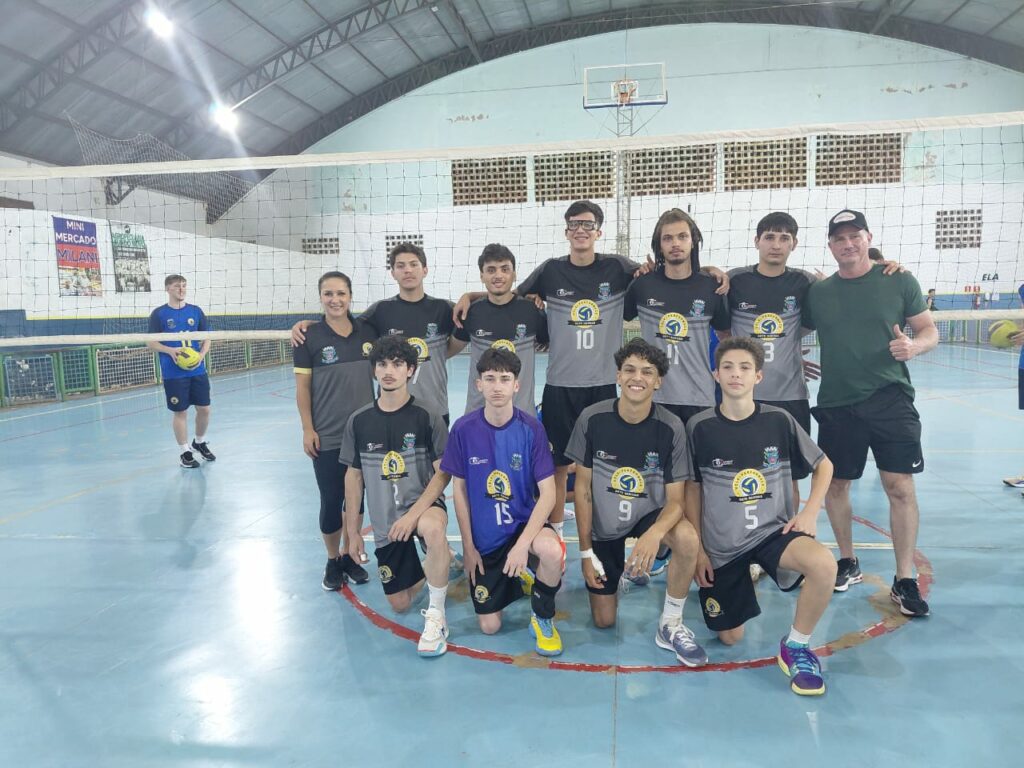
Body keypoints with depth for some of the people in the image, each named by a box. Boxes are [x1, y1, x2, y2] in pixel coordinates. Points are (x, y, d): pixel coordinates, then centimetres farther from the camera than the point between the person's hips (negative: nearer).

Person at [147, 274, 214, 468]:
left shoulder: (196, 311, 6)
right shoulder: (159, 314, -2)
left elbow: (206, 338, 10)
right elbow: (150, 342, -1)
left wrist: (202, 355, -8)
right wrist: (170, 350, -18)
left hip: (198, 370, 3)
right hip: (173, 374, -3)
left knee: (204, 408, 6)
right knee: (180, 411, 2)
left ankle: (200, 442, 31)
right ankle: (185, 452, 15)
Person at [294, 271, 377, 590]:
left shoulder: (367, 332, 1)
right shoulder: (309, 337, -7)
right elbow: (302, 387, -5)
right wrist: (307, 429, -8)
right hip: (327, 436, -3)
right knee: (331, 500, 6)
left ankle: (349, 555, 32)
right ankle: (332, 561, 27)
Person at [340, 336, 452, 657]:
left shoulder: (427, 417, -9)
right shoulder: (359, 421, -1)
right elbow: (353, 477, 7)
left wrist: (414, 514, -22)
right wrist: (352, 532, 8)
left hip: (424, 505, -4)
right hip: (385, 522, 4)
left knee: (433, 527, -41)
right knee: (400, 604, 8)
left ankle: (436, 614, -20)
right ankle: (437, 563, 39)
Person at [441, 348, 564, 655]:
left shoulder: (531, 428, -15)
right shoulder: (464, 429, -12)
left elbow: (548, 493, -15)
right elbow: (460, 490, -3)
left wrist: (522, 544, -25)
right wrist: (468, 546, -3)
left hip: (524, 522, -1)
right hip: (484, 537, 2)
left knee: (552, 550, -36)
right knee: (489, 626, 3)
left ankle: (542, 617, -4)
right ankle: (517, 580, 36)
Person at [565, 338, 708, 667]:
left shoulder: (670, 427, -17)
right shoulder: (592, 419, -17)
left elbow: (675, 500, -15)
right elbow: (583, 490, -8)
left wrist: (655, 534, -37)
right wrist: (586, 552, -8)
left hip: (650, 515, 0)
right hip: (603, 525, 1)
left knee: (687, 537, -35)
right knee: (604, 621, 3)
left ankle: (671, 625, -10)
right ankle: (613, 573, 37)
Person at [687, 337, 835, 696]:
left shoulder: (778, 420, -7)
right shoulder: (700, 427, -9)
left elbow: (823, 465, 8)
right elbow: (693, 489, 1)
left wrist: (810, 512, -7)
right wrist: (697, 549, -1)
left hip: (774, 531, 0)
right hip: (721, 545, 0)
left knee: (824, 564, -32)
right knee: (730, 637, 8)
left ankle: (796, 647, -7)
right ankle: (744, 577, 39)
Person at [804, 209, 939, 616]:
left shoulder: (899, 281, 1)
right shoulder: (817, 292, 6)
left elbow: (930, 330, 4)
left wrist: (913, 346, -16)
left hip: (890, 399, -2)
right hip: (836, 403, 2)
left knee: (900, 486, -4)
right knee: (834, 483, 9)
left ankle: (904, 580, 10)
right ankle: (847, 563, 29)